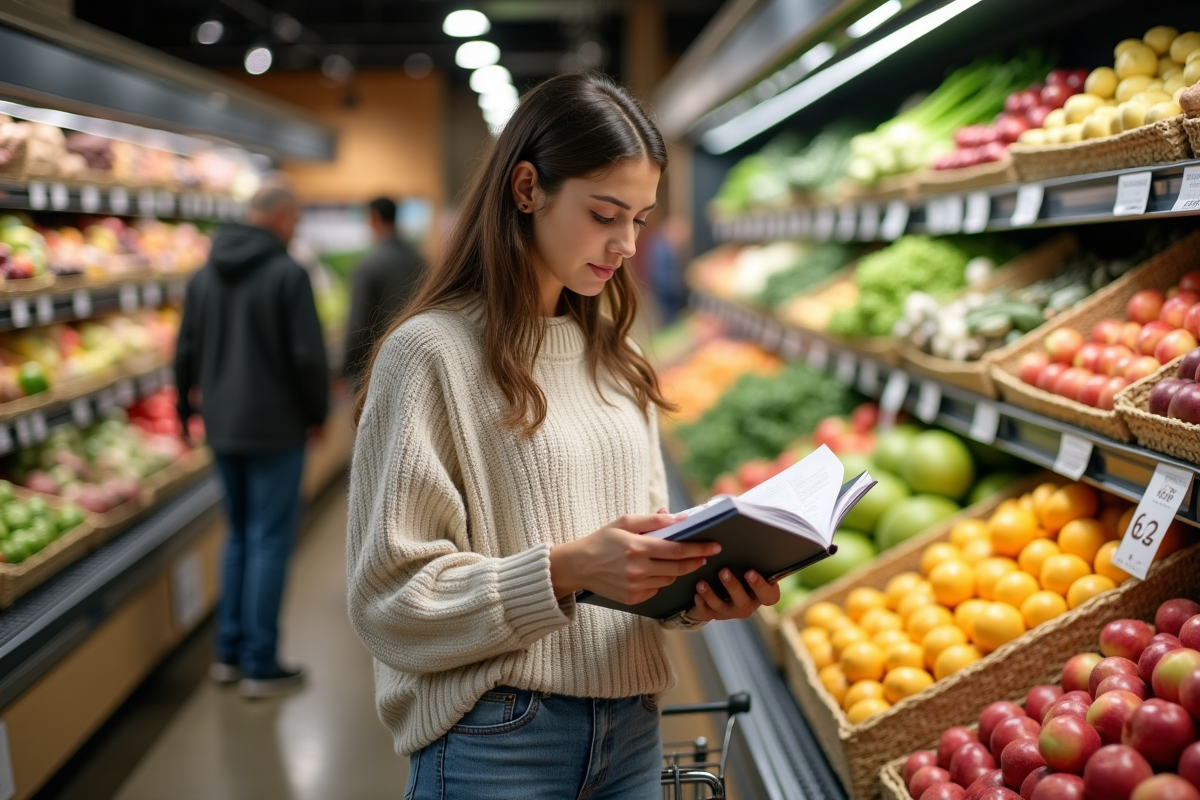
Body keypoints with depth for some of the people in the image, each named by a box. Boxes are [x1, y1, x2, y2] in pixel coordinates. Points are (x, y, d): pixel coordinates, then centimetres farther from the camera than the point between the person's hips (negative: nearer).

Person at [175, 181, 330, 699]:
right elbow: (308, 355, -15)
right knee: (270, 542, 1)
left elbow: (186, 351, 12)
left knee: (239, 535, 18)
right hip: (275, 427, -6)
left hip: (222, 427, 7)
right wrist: (318, 412, -1)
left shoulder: (204, 276, 7)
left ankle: (229, 654, 23)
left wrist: (186, 407, 25)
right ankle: (261, 666, 7)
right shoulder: (287, 274, -13)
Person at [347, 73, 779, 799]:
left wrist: (701, 587, -7)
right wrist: (563, 571, -25)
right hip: (496, 739, -6)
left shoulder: (615, 357, 8)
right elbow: (391, 598, -14)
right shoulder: (431, 352, -12)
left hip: (632, 729, 6)